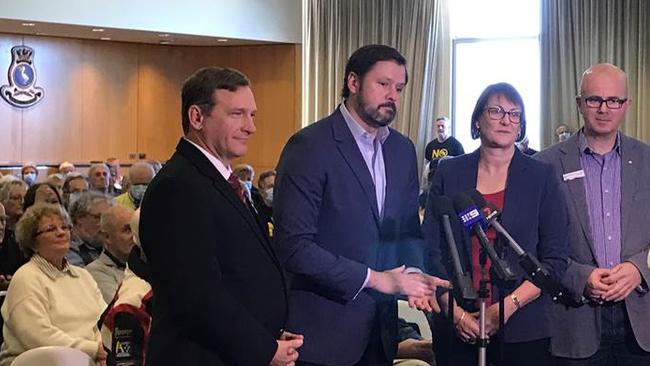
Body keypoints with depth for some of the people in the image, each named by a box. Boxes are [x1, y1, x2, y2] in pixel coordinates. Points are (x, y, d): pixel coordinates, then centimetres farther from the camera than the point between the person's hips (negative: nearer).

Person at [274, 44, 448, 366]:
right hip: (324, 331, -6)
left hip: (381, 327, 7)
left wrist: (412, 273, -7)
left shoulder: (403, 149, 9)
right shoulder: (310, 146, -13)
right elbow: (293, 245, -19)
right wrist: (375, 279, -17)